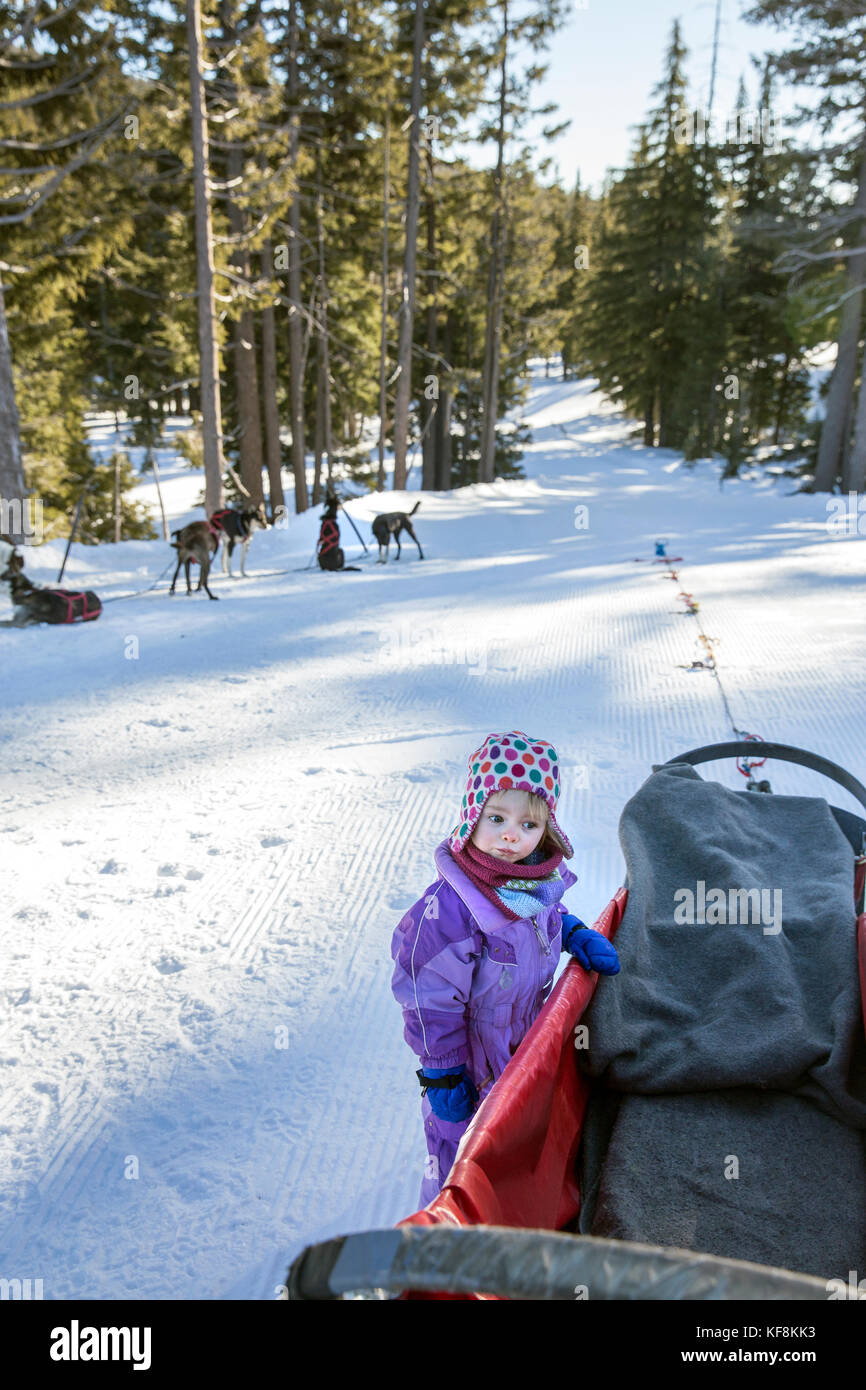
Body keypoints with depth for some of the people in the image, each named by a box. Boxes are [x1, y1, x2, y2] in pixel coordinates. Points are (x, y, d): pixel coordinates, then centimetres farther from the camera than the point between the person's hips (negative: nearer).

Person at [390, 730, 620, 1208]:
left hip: (524, 1044, 7)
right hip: (472, 1061, -7)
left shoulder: (538, 876, -12)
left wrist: (576, 935, -6)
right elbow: (431, 1000, -25)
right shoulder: (448, 907, -34)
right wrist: (443, 1075, -18)